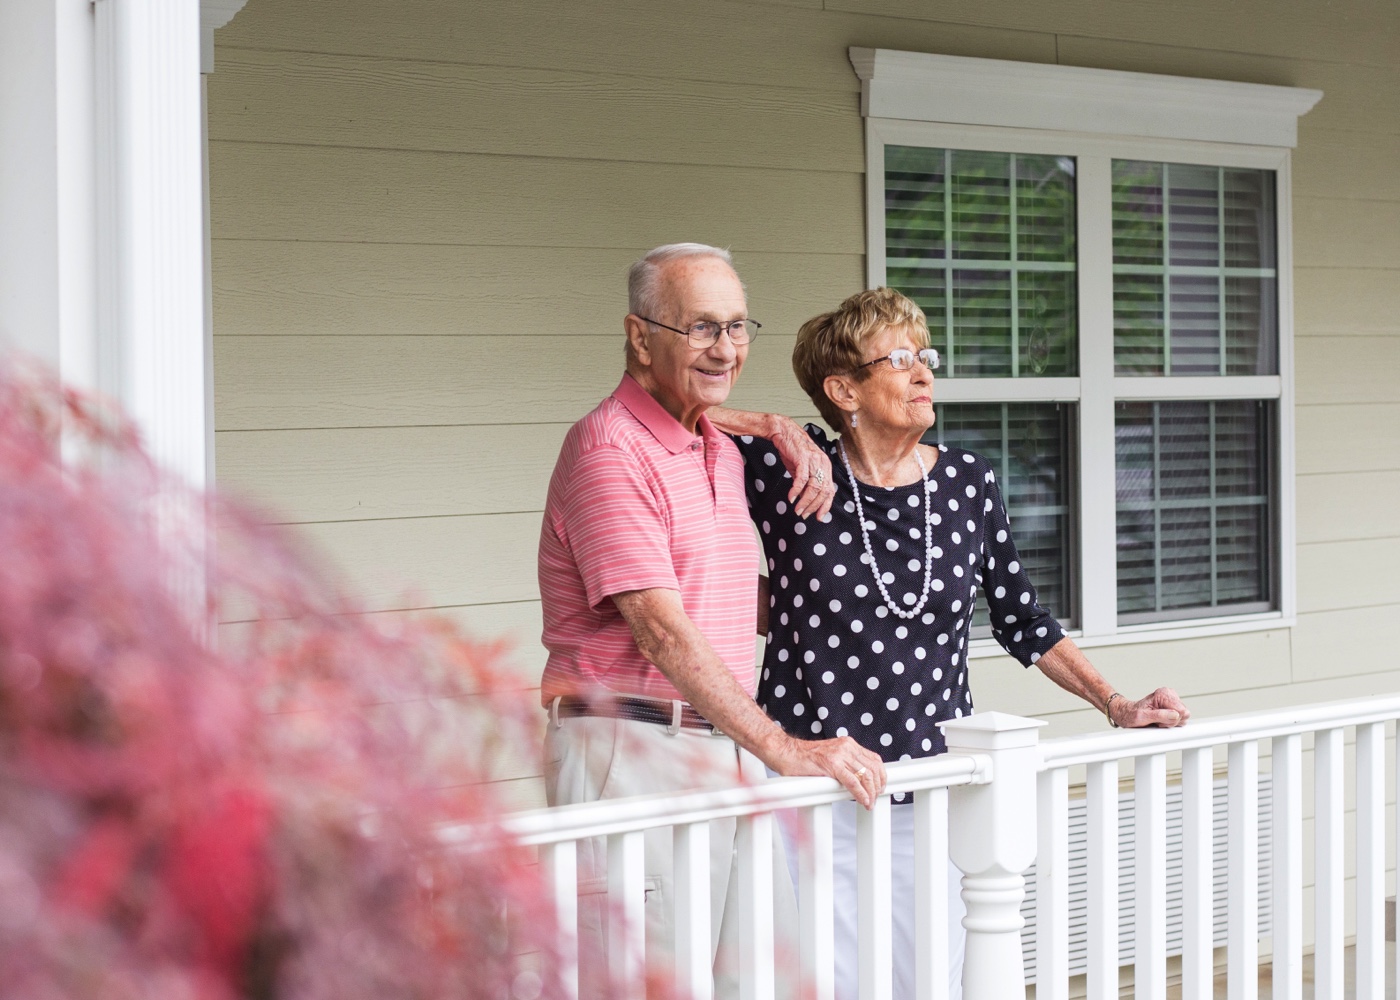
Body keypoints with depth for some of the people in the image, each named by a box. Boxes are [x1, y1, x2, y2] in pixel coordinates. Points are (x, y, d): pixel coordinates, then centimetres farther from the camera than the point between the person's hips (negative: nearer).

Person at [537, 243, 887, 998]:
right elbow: (661, 631, -19)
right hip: (633, 758, -9)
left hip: (729, 755, 9)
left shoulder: (723, 453, 19)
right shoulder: (609, 449, -11)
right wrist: (783, 749, -21)